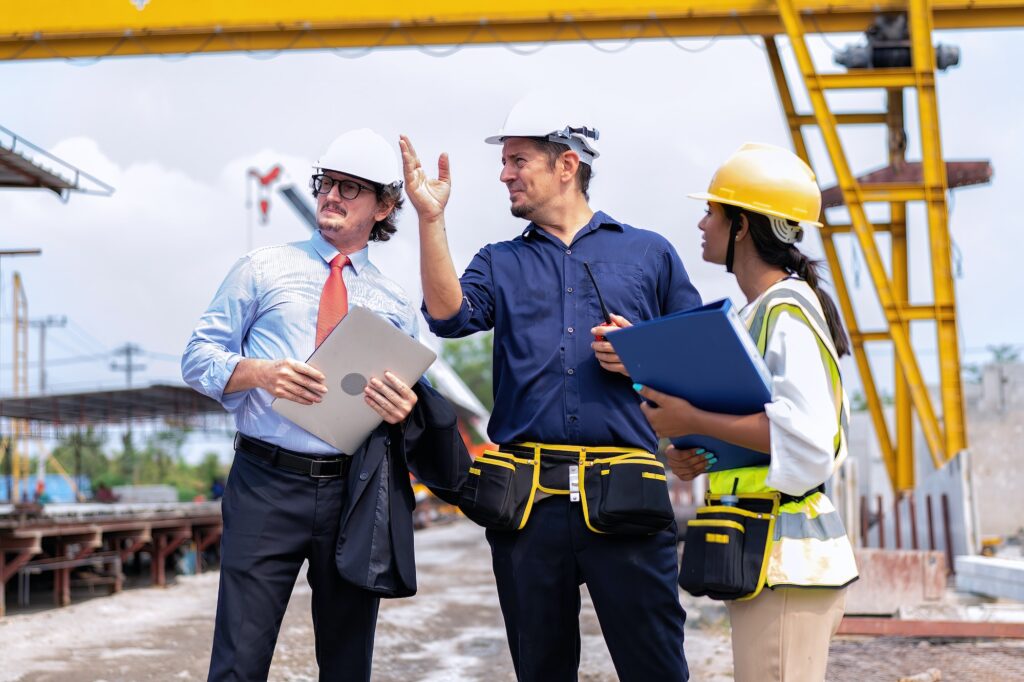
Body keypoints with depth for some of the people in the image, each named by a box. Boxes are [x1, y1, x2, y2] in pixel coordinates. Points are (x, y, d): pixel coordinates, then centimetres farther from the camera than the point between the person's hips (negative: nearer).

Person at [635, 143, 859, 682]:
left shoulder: (786, 312, -14)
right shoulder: (759, 312, 16)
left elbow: (805, 437, -24)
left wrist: (693, 422, -17)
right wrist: (697, 457, 4)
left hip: (785, 559, -10)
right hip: (765, 553, 10)